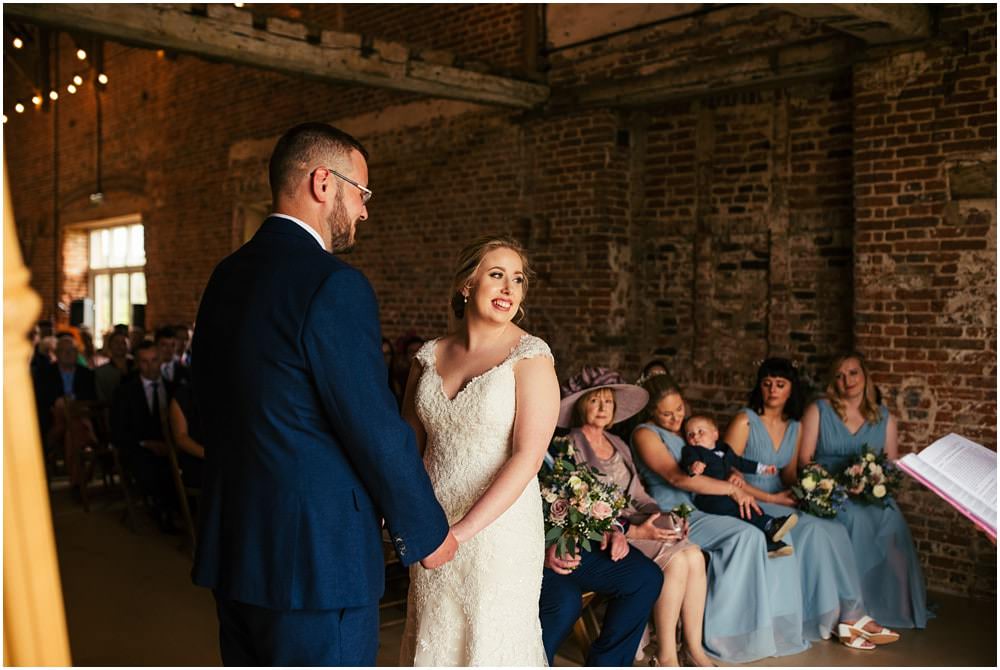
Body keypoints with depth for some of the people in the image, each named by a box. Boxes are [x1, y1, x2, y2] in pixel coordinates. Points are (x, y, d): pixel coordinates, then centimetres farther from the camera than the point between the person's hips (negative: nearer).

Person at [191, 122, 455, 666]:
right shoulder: (334, 284, -19)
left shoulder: (226, 276, 7)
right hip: (316, 560, -8)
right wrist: (426, 533, -3)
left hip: (232, 549, 9)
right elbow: (378, 431, -17)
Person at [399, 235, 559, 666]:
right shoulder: (429, 356, 4)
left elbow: (527, 457, -17)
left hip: (497, 530, -4)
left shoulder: (530, 357, -10)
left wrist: (462, 530, -21)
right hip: (432, 531, 4)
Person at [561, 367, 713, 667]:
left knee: (694, 555, -18)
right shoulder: (570, 446, -8)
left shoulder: (618, 444, 17)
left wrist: (665, 516, -4)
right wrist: (635, 532, -20)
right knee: (676, 562, -25)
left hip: (633, 521, 7)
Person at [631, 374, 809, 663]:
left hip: (700, 509, 8)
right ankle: (720, 632, -20)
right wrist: (732, 489, -17)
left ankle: (775, 624, -7)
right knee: (745, 536, -27)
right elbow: (677, 478, -18)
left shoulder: (683, 433, 20)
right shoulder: (645, 434, -5)